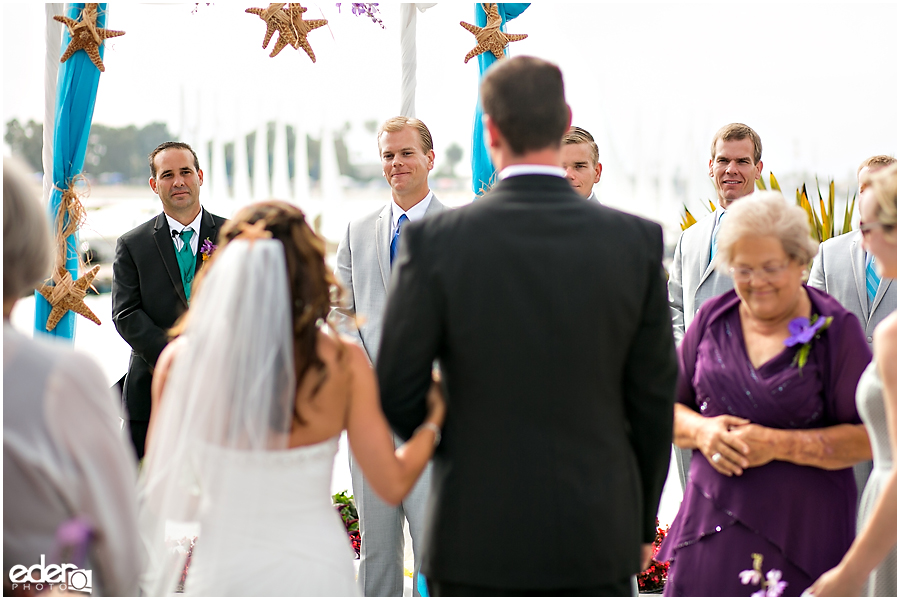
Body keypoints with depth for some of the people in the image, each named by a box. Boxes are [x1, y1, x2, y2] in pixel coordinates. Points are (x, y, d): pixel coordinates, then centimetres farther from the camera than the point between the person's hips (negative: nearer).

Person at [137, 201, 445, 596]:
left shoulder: (182, 359, -8)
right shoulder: (344, 363, -9)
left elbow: (159, 498, -3)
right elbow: (393, 484, -3)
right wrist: (434, 420, 14)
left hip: (223, 573, 1)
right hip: (315, 573, 0)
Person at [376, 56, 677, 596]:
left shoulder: (435, 241, -10)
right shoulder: (638, 242, -6)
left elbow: (397, 391, -5)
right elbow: (654, 398, 0)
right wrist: (643, 523, 13)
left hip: (479, 535, -1)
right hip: (597, 533, 1)